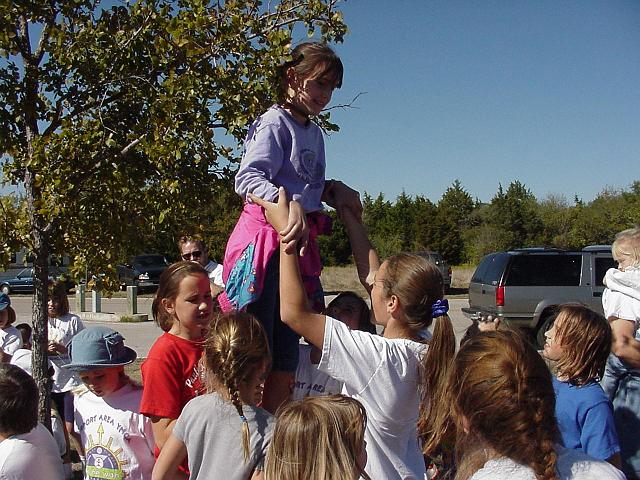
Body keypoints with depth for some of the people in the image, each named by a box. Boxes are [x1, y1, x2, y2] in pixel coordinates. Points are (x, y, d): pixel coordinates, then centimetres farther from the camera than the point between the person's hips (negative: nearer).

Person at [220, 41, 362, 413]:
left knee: (286, 362, 10)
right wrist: (290, 206, -34)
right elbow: (248, 176, -19)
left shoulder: (315, 132, 20)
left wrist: (333, 190, 5)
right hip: (264, 240, -8)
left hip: (298, 243, 8)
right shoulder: (275, 122, -4)